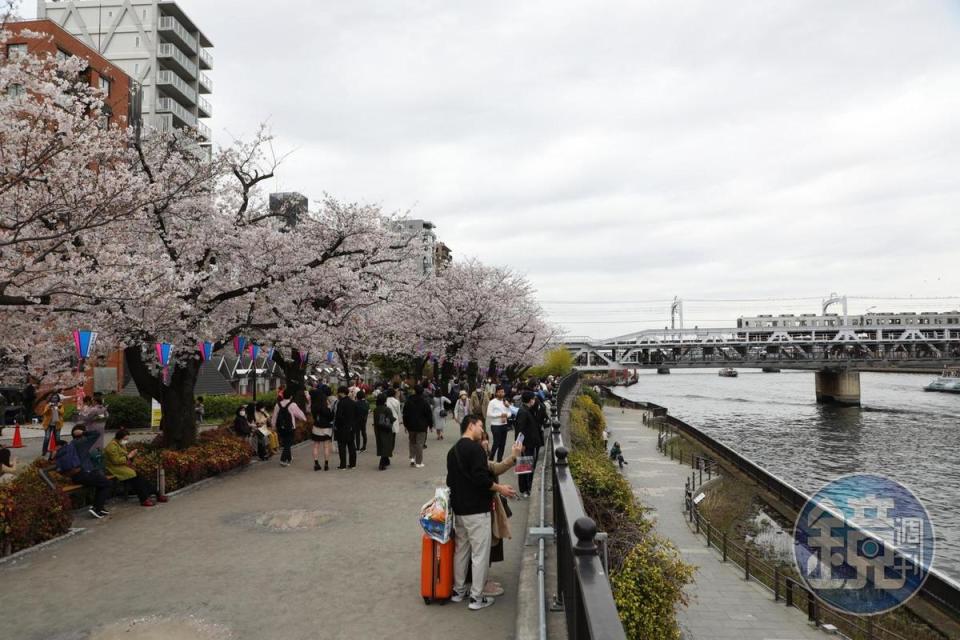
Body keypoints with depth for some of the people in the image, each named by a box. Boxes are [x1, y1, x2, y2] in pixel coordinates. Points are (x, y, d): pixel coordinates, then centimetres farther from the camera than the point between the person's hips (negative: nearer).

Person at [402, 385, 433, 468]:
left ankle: (412, 457, 5)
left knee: (412, 442, 19)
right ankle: (418, 463, 2)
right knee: (420, 444, 1)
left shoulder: (409, 401, 0)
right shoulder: (424, 402, -9)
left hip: (411, 426, 3)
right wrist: (430, 424, 4)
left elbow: (405, 414, 6)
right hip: (421, 426, -3)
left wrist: (405, 425, 15)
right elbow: (429, 414, -7)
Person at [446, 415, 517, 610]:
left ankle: (458, 590, 27)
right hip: (477, 510, -9)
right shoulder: (475, 448, -16)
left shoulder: (453, 450, 12)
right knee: (480, 553, 0)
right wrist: (500, 488, -10)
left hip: (458, 509, 9)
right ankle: (476, 597, 6)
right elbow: (481, 478, -23)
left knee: (461, 549, 18)